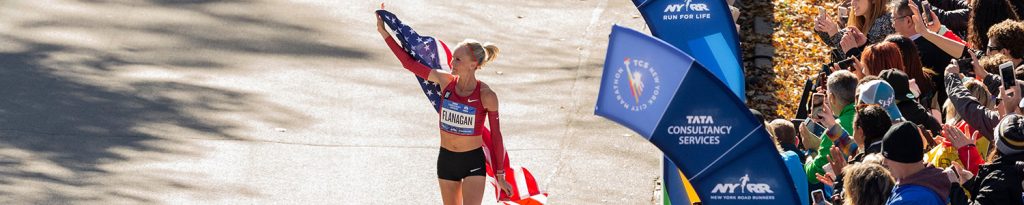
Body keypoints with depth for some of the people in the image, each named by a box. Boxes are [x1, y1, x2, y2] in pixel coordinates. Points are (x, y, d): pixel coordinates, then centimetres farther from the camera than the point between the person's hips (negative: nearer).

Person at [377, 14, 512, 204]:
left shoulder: (486, 96, -17)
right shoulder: (445, 81, -7)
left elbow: (495, 136, -8)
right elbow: (410, 63, 1)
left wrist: (500, 176, -4)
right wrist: (384, 33, 1)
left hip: (473, 162, -5)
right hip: (446, 159, 5)